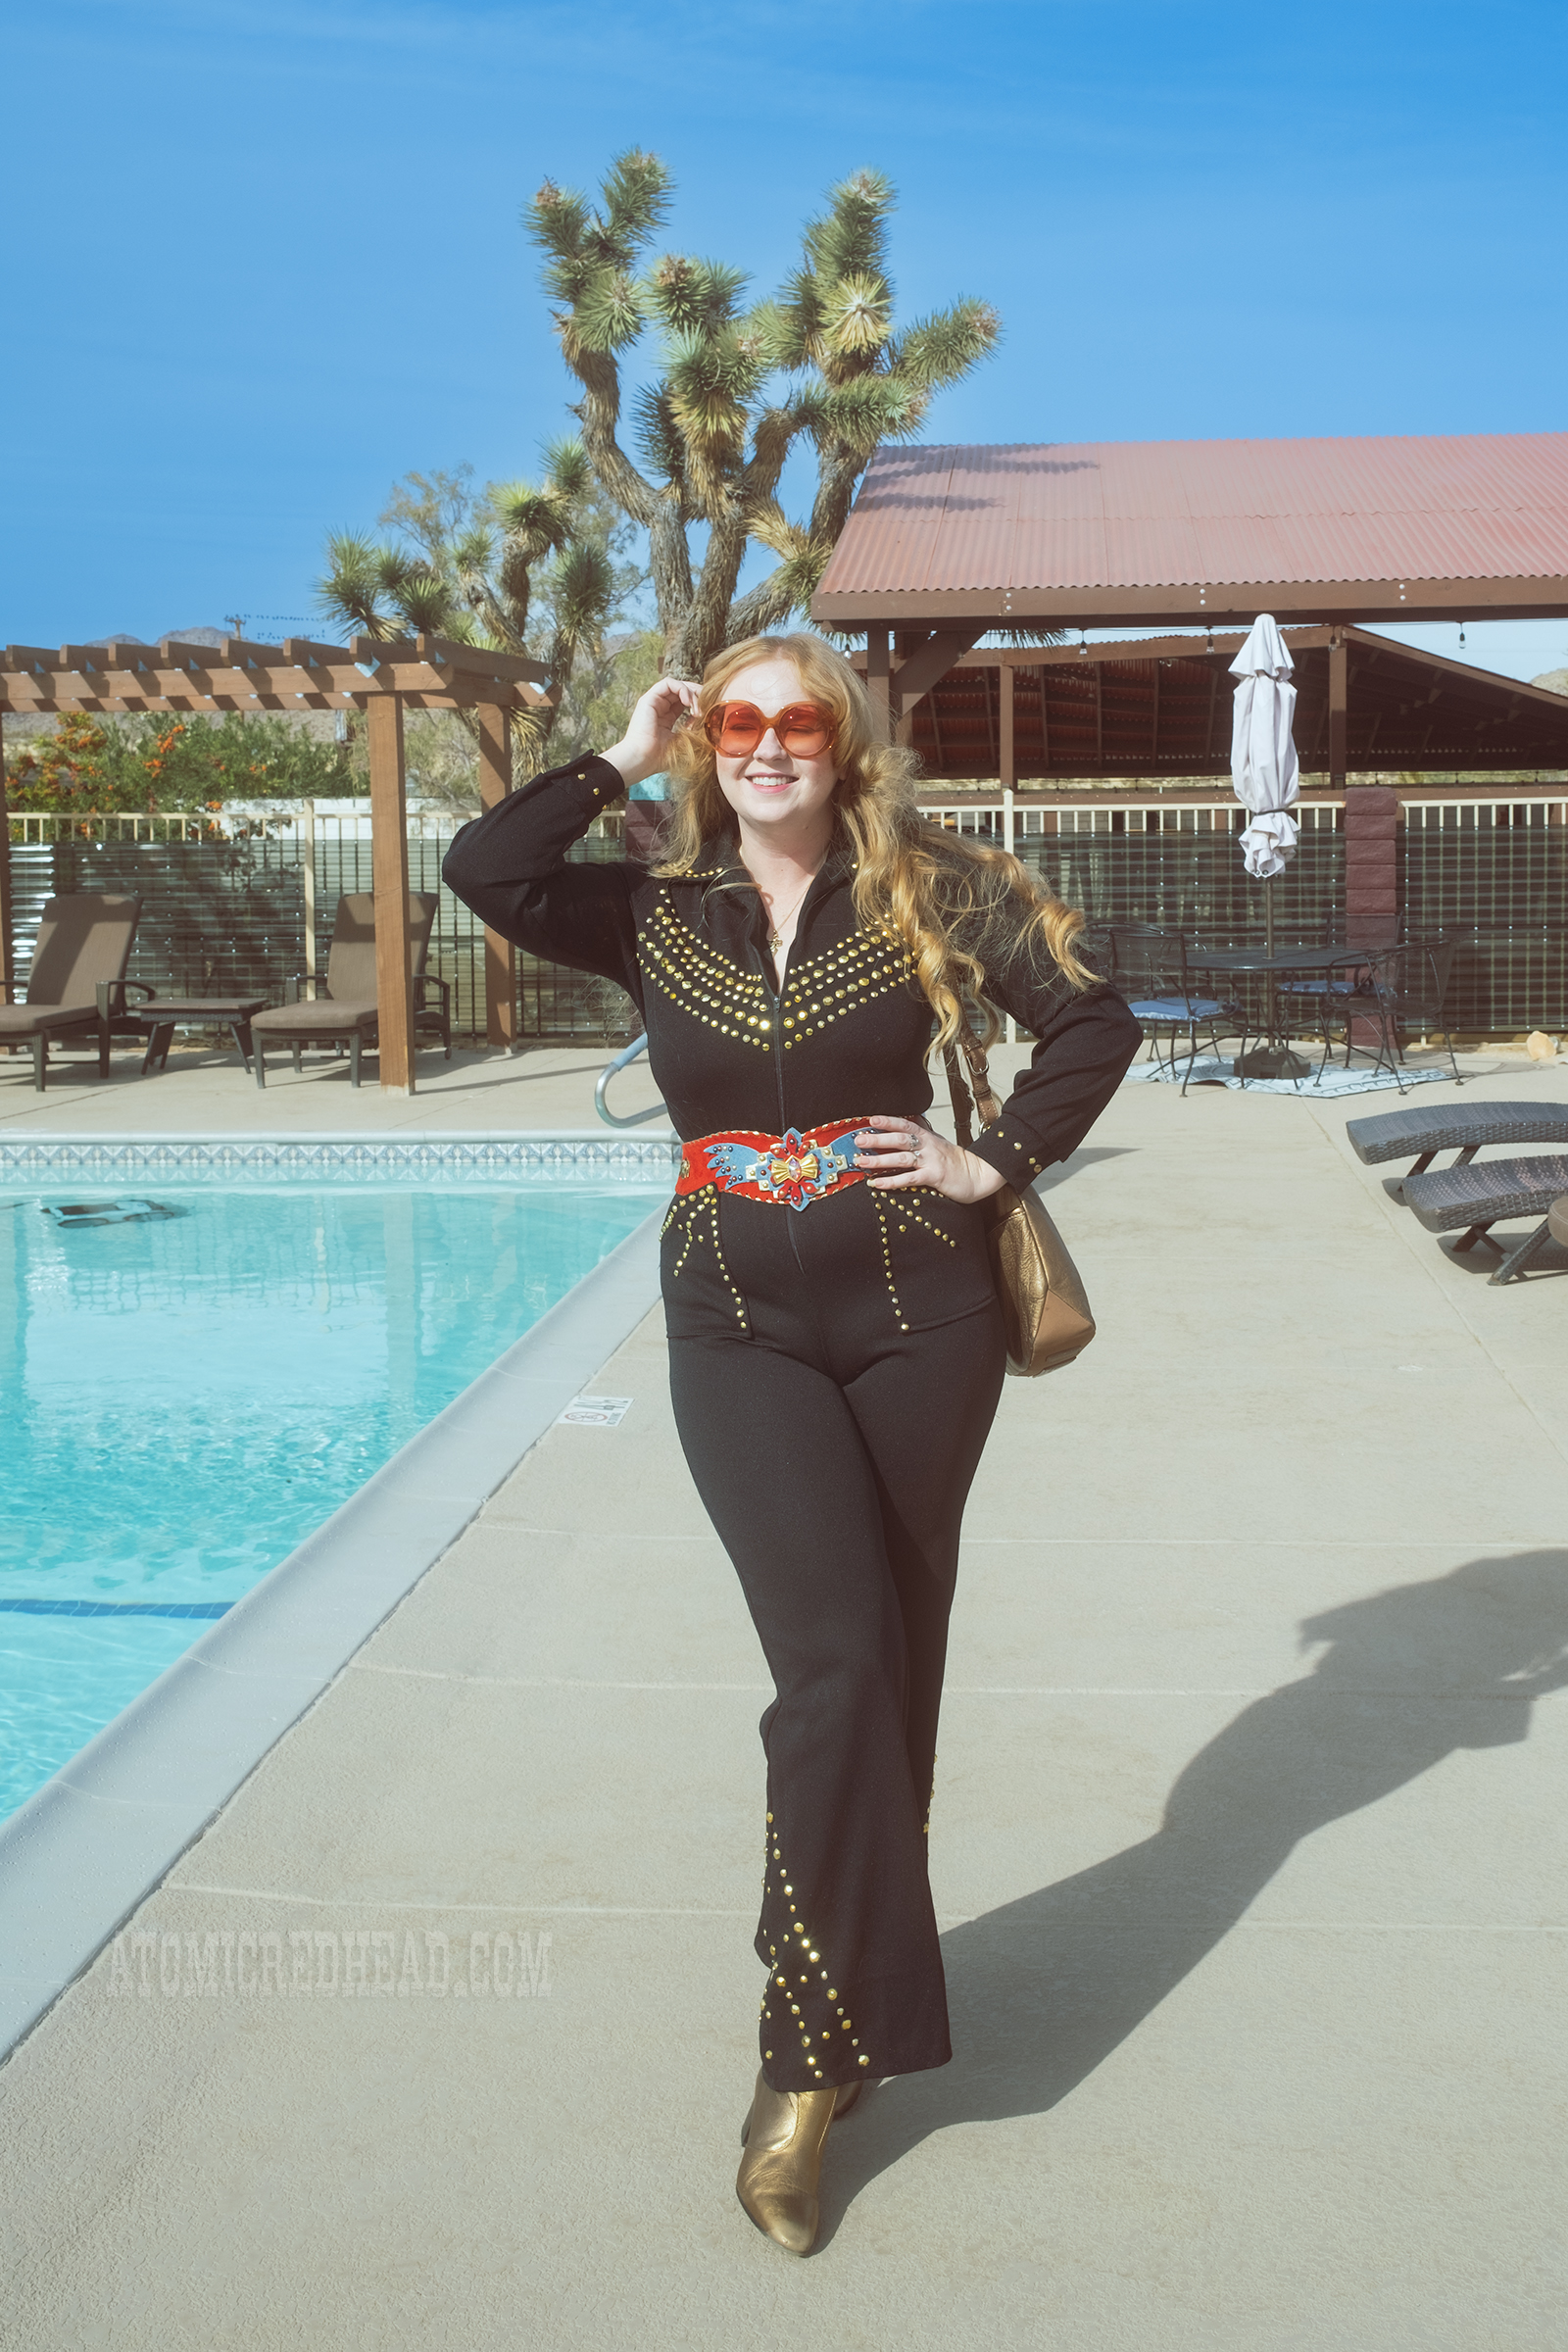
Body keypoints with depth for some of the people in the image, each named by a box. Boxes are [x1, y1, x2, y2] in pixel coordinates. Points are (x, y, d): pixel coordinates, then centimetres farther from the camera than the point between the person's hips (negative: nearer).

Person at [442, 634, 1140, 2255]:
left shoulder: (924, 895, 0)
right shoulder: (660, 917, 3)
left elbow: (1093, 1018, 2)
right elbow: (483, 869, -12)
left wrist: (994, 1162, -3)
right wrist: (623, 761, -4)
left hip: (917, 1315, 1)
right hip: (739, 1329, -1)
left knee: (894, 1659, 10)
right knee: (837, 1663, -13)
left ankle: (823, 2038, 29)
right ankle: (819, 2054, -1)